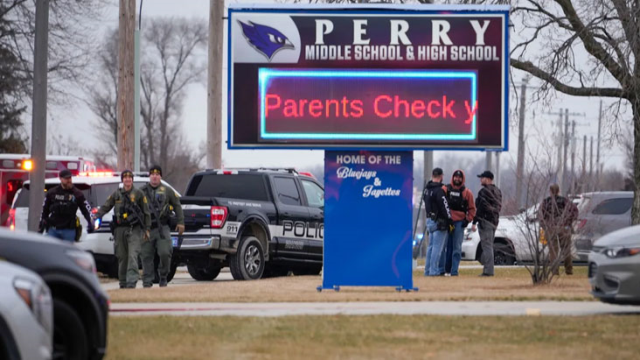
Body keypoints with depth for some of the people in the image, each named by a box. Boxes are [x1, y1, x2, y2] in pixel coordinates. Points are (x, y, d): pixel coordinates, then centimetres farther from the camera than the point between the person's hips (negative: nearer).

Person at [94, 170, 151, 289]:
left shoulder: (139, 194, 5)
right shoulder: (116, 194, 12)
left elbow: (146, 212, 7)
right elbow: (105, 207, 11)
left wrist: (147, 229, 2)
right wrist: (96, 217, -7)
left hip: (134, 230, -3)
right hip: (120, 229, 3)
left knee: (132, 256, -15)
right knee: (122, 257, 7)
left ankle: (131, 282, -20)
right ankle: (123, 283, 17)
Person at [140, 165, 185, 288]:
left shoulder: (167, 191, 11)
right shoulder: (142, 191, 10)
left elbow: (177, 205, 15)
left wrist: (181, 222, 6)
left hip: (162, 228, -1)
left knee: (165, 253, -12)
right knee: (147, 257, 1)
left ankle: (163, 277, 8)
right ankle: (147, 282, 7)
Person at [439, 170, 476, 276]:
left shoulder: (467, 192, 9)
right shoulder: (445, 189, 7)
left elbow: (472, 209, 11)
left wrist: (468, 220, -1)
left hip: (459, 223, 0)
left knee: (457, 248, -1)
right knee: (444, 246, -2)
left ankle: (454, 270, 0)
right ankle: (442, 269, 2)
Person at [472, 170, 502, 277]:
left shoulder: (484, 191, -13)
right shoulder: (498, 191, 15)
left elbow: (479, 208, -17)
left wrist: (474, 222, -16)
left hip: (485, 220, -9)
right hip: (495, 222, 9)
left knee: (486, 245, -9)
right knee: (489, 245, 15)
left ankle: (488, 270, -12)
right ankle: (487, 269, 16)